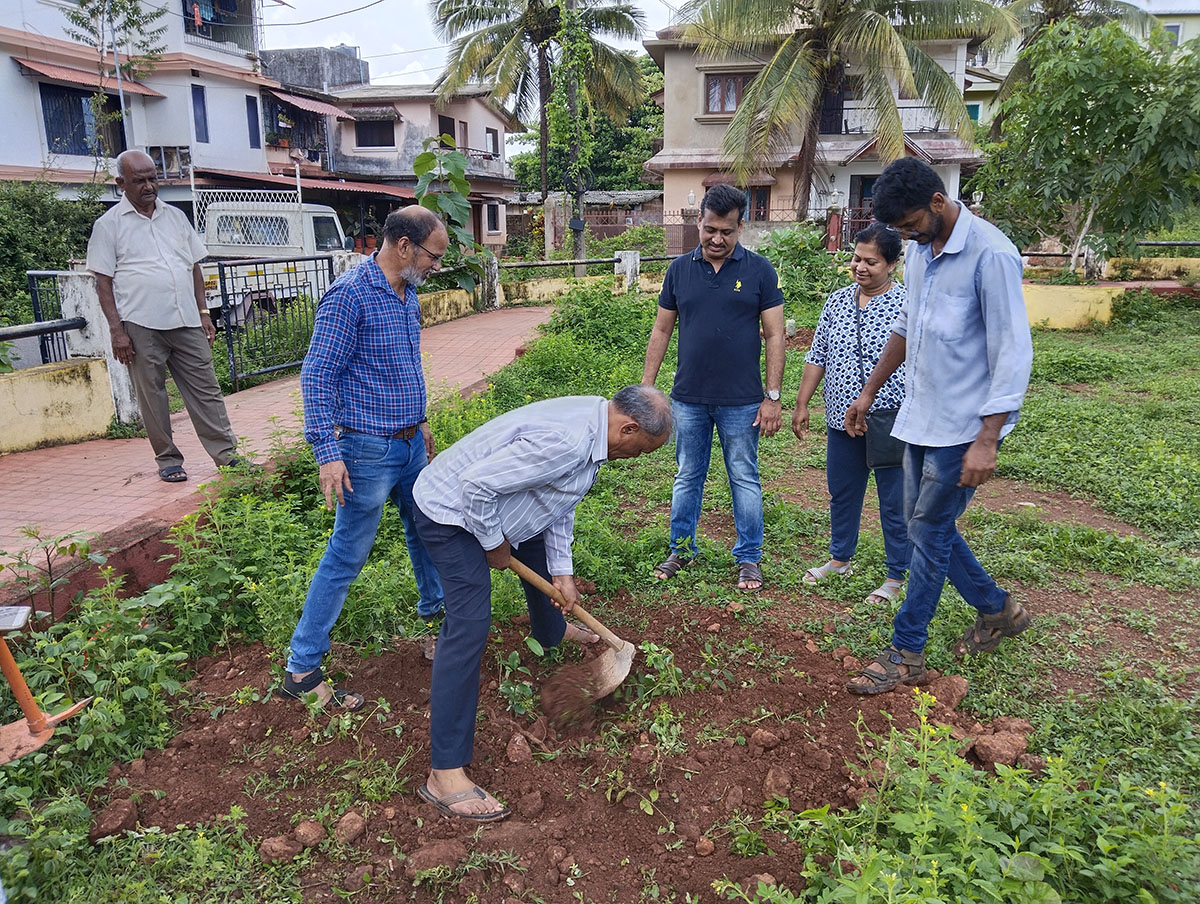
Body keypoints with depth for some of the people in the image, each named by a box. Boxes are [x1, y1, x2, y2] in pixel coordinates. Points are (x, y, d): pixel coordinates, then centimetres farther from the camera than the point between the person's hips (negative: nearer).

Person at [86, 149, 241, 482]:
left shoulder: (175, 216, 14)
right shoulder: (109, 224, 2)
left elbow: (194, 266, 18)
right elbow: (103, 281, -1)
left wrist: (203, 312, 11)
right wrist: (116, 330, -8)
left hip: (186, 322, 3)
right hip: (141, 326, -3)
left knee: (205, 388, 2)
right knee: (151, 395, 3)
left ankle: (227, 454, 6)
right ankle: (167, 459, 14)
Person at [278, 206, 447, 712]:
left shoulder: (407, 294, 9)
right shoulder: (350, 296, -18)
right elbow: (317, 376, -19)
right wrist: (327, 452, -22)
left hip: (409, 443, 8)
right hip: (368, 450, -8)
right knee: (346, 557, -2)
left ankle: (435, 605, 48)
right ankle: (301, 670, 10)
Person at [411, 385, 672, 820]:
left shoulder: (591, 423, -1)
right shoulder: (564, 441, -34)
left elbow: (559, 501, 9)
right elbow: (477, 484, -33)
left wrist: (563, 572, 7)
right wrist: (494, 545, -18)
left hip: (486, 504, 10)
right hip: (450, 512, -10)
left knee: (540, 553, 30)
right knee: (469, 625, -17)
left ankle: (551, 631, 62)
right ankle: (445, 773, -14)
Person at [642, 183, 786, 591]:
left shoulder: (759, 270, -3)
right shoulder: (680, 269, 4)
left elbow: (774, 336, -3)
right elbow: (661, 331, 8)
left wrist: (773, 396, -7)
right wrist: (646, 386, 4)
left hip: (741, 401, -2)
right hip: (688, 398, 2)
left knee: (745, 479, 8)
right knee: (687, 477, 13)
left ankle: (749, 557, 21)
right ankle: (682, 549, 28)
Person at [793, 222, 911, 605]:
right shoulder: (837, 302, 6)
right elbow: (817, 357, 11)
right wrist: (802, 404, 9)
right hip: (842, 419, 5)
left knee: (894, 502, 6)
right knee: (841, 494, 19)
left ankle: (896, 576, 22)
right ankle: (840, 558, 38)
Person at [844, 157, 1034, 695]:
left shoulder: (990, 254, -18)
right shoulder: (919, 250, 7)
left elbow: (1013, 353, -19)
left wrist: (987, 441, -22)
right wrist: (869, 392, 22)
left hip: (962, 427, -8)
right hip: (920, 419, 8)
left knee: (928, 534, 0)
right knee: (928, 526, 15)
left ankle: (906, 654, 13)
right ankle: (998, 610, 36)